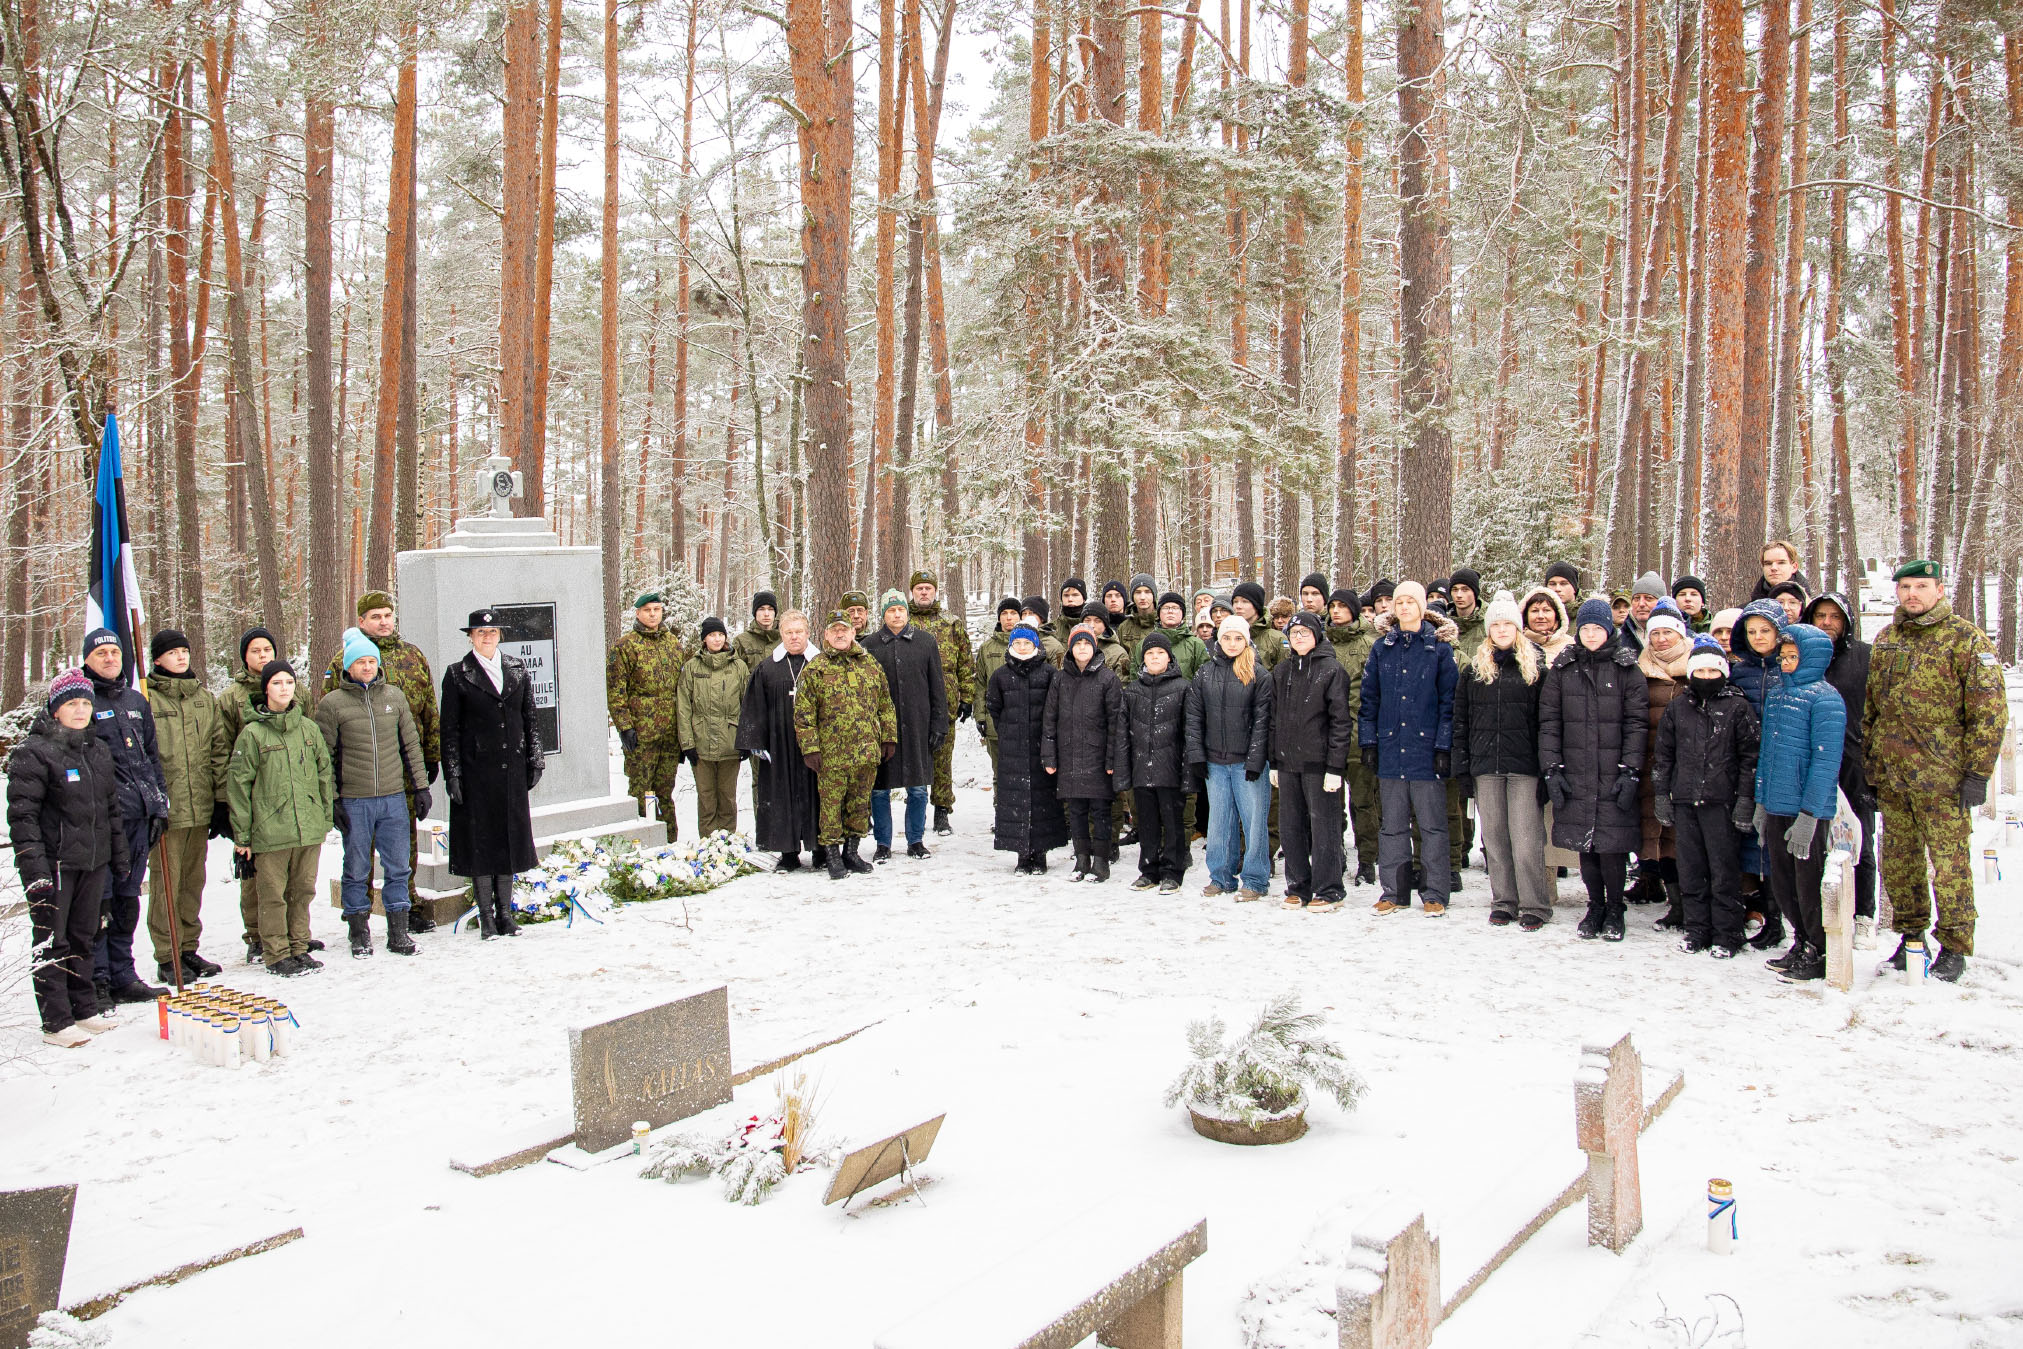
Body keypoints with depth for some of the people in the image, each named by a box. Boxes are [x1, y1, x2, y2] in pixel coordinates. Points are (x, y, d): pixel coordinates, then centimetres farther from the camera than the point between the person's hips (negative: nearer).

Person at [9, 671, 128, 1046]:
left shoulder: (98, 750, 12)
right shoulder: (33, 752, -9)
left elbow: (112, 807, 20)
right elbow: (22, 814, -13)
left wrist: (120, 854, 19)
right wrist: (35, 867, -19)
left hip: (94, 862, 6)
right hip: (54, 864, -6)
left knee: (82, 937, 15)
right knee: (51, 942, 1)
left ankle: (85, 1008, 25)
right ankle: (56, 1021, 7)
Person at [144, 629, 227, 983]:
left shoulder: (205, 698, 12)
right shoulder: (146, 699, -4)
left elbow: (220, 750, 13)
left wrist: (221, 801, 8)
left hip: (200, 807, 5)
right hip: (166, 808, -5)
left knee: (194, 880, 12)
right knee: (166, 881, -2)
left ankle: (188, 949, 23)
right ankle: (167, 958, 6)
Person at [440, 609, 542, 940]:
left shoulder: (517, 670, 10)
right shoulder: (457, 675, 0)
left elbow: (530, 719, 13)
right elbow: (449, 729, -2)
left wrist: (535, 760, 7)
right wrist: (452, 773, -8)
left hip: (512, 768, 3)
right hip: (476, 770, -3)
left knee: (511, 838, 7)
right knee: (480, 841, 1)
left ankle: (505, 912, 18)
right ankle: (486, 917, 8)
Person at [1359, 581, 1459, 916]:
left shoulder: (1439, 647, 1)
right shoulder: (1382, 647, 10)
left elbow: (1448, 700, -2)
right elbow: (1369, 698, 10)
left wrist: (1444, 746, -9)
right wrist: (1368, 742, 3)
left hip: (1426, 747, -3)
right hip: (1390, 749, 3)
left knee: (1432, 824, 2)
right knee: (1393, 824, 9)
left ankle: (1434, 894, 9)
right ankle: (1394, 892, 16)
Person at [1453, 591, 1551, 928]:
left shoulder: (1535, 667, 4)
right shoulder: (1474, 669, 12)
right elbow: (1461, 721, 11)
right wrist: (1462, 767, 5)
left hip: (1524, 766, -3)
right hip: (1486, 767, 3)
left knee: (1525, 838, -6)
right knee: (1494, 837, 5)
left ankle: (1534, 905, 3)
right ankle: (1503, 902, 15)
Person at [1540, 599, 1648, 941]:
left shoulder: (1626, 668, 4)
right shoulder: (1563, 669, 9)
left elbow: (1636, 722, 0)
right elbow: (1549, 720, 7)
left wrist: (1630, 770, -8)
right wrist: (1552, 768, -1)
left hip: (1614, 773, -2)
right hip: (1575, 773, 2)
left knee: (1612, 842, -3)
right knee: (1584, 842, 6)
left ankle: (1614, 909, 14)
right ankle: (1595, 906, 21)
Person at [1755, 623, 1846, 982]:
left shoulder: (1823, 697, -10)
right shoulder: (1776, 693, 12)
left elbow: (1826, 760, -15)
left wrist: (1808, 814, -19)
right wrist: (1761, 801, 13)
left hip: (1809, 809, -6)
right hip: (1776, 805, 6)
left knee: (1808, 885, 3)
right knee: (1782, 884, 12)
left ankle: (1821, 955, 18)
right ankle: (1802, 945, 28)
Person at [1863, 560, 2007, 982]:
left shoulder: (1965, 639, -5)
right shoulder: (1885, 639, 12)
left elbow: (1990, 709, -8)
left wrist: (1978, 772, -12)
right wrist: (1870, 763, 15)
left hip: (1941, 773, -5)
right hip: (1891, 772, 5)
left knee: (1949, 861, -2)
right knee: (1898, 860, 11)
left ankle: (1954, 947, 9)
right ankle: (1909, 936, 24)